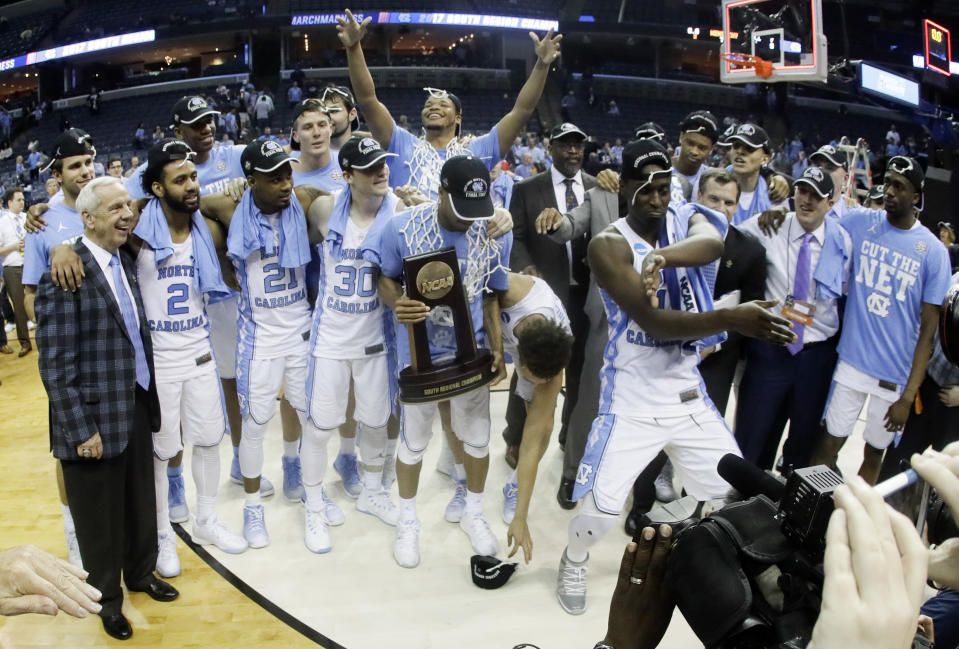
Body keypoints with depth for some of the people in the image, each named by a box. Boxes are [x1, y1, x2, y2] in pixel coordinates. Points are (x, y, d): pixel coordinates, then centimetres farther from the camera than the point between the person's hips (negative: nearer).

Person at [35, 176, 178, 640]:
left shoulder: (125, 263, 7)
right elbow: (55, 365, -18)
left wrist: (149, 398, 9)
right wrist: (81, 430, -17)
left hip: (138, 408, 7)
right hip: (95, 418, -7)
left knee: (141, 502, 22)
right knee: (100, 516, 13)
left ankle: (141, 573, 45)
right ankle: (106, 597, 35)